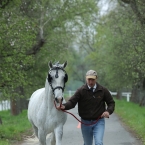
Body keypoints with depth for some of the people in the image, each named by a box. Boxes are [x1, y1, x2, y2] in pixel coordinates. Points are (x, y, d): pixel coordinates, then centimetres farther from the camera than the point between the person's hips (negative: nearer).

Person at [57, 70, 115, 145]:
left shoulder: (103, 90, -2)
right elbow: (72, 102, -15)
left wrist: (108, 111, -13)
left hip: (99, 122, -1)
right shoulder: (81, 91, -6)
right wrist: (64, 106, -36)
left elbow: (111, 102, 7)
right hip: (85, 122, 1)